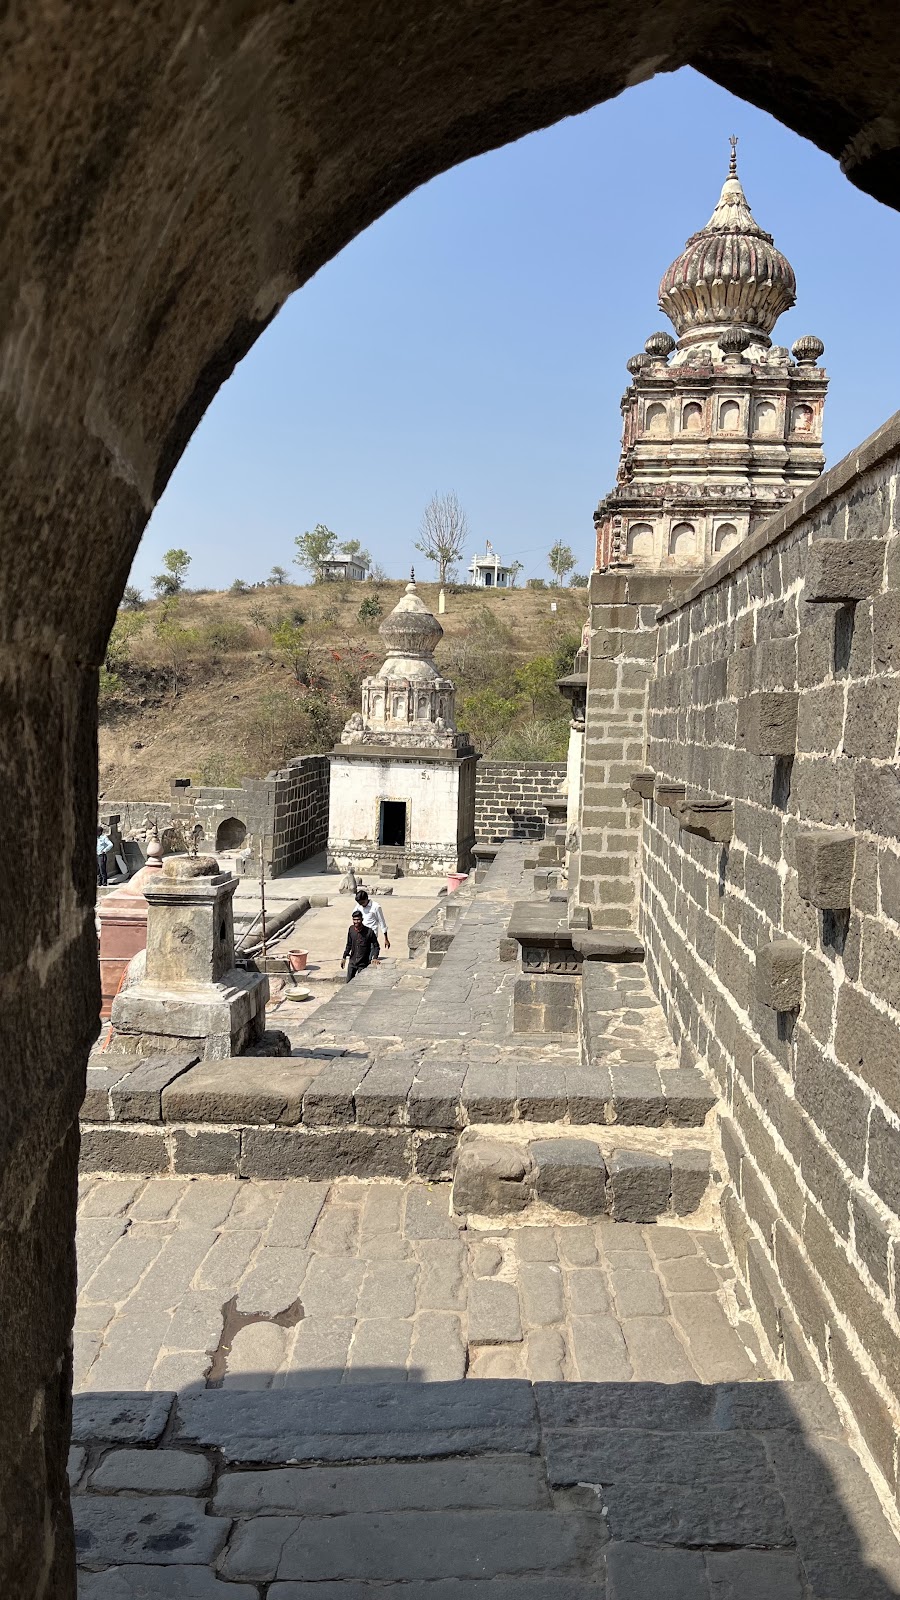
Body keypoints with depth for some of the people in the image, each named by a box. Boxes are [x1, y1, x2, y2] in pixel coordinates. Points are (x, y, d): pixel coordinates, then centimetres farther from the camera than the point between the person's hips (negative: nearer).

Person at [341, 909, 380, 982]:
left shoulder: (369, 931, -16)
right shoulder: (351, 929, -3)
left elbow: (376, 946, -6)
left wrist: (375, 958, -20)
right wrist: (344, 957, 14)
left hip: (363, 963, -4)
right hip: (352, 962, 4)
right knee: (348, 982, 9)